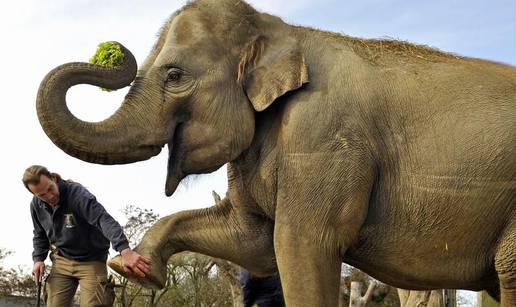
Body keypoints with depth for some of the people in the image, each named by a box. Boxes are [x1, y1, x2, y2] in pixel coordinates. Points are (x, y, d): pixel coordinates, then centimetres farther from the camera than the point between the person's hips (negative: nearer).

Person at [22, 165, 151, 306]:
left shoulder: (77, 193, -25)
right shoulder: (36, 205, -4)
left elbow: (104, 220, -39)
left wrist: (125, 250, -53)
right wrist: (38, 259, -4)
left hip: (91, 261, -5)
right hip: (62, 262, 5)